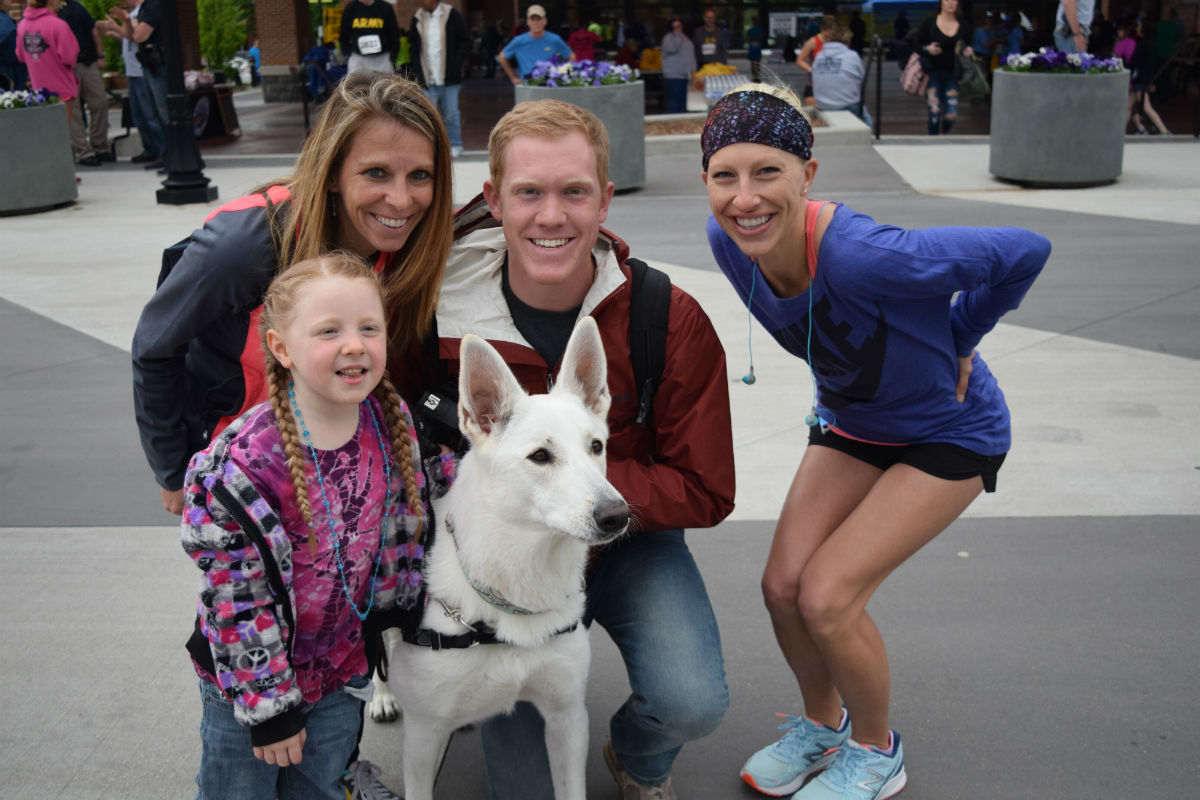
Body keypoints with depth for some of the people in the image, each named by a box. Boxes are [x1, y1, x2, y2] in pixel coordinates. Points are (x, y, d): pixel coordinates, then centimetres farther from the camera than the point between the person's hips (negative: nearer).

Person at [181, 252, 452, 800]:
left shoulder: (394, 425, -11)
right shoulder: (243, 464, -28)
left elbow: (406, 524, 7)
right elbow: (237, 596, -21)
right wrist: (267, 704, -17)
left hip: (343, 669, 4)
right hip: (248, 678, -4)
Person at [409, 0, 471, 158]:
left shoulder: (451, 15, -3)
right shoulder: (417, 18, 6)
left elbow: (466, 42, 1)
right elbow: (413, 45, 15)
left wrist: (458, 65, -7)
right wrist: (418, 67, 4)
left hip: (449, 78, -2)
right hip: (428, 79, 3)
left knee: (451, 114, 3)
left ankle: (455, 146, 17)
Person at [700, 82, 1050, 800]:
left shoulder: (860, 257, -39)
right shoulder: (730, 242, -17)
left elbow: (1025, 252, -28)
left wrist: (956, 342, -15)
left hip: (947, 433, -6)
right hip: (850, 423, 6)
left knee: (827, 597, -13)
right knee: (783, 585, -2)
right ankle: (823, 723, 29)